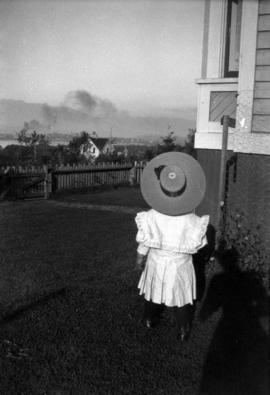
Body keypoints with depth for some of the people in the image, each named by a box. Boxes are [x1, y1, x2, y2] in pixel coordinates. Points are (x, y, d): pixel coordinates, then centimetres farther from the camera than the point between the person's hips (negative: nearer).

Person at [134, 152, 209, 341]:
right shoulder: (191, 220, -25)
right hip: (180, 265, -1)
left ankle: (150, 319, 50)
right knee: (182, 297, 21)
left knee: (154, 290, 27)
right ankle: (183, 330, 38)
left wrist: (140, 258, 6)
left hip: (157, 262, 1)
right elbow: (197, 244, -11)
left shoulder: (152, 217, -24)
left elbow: (144, 242, -12)